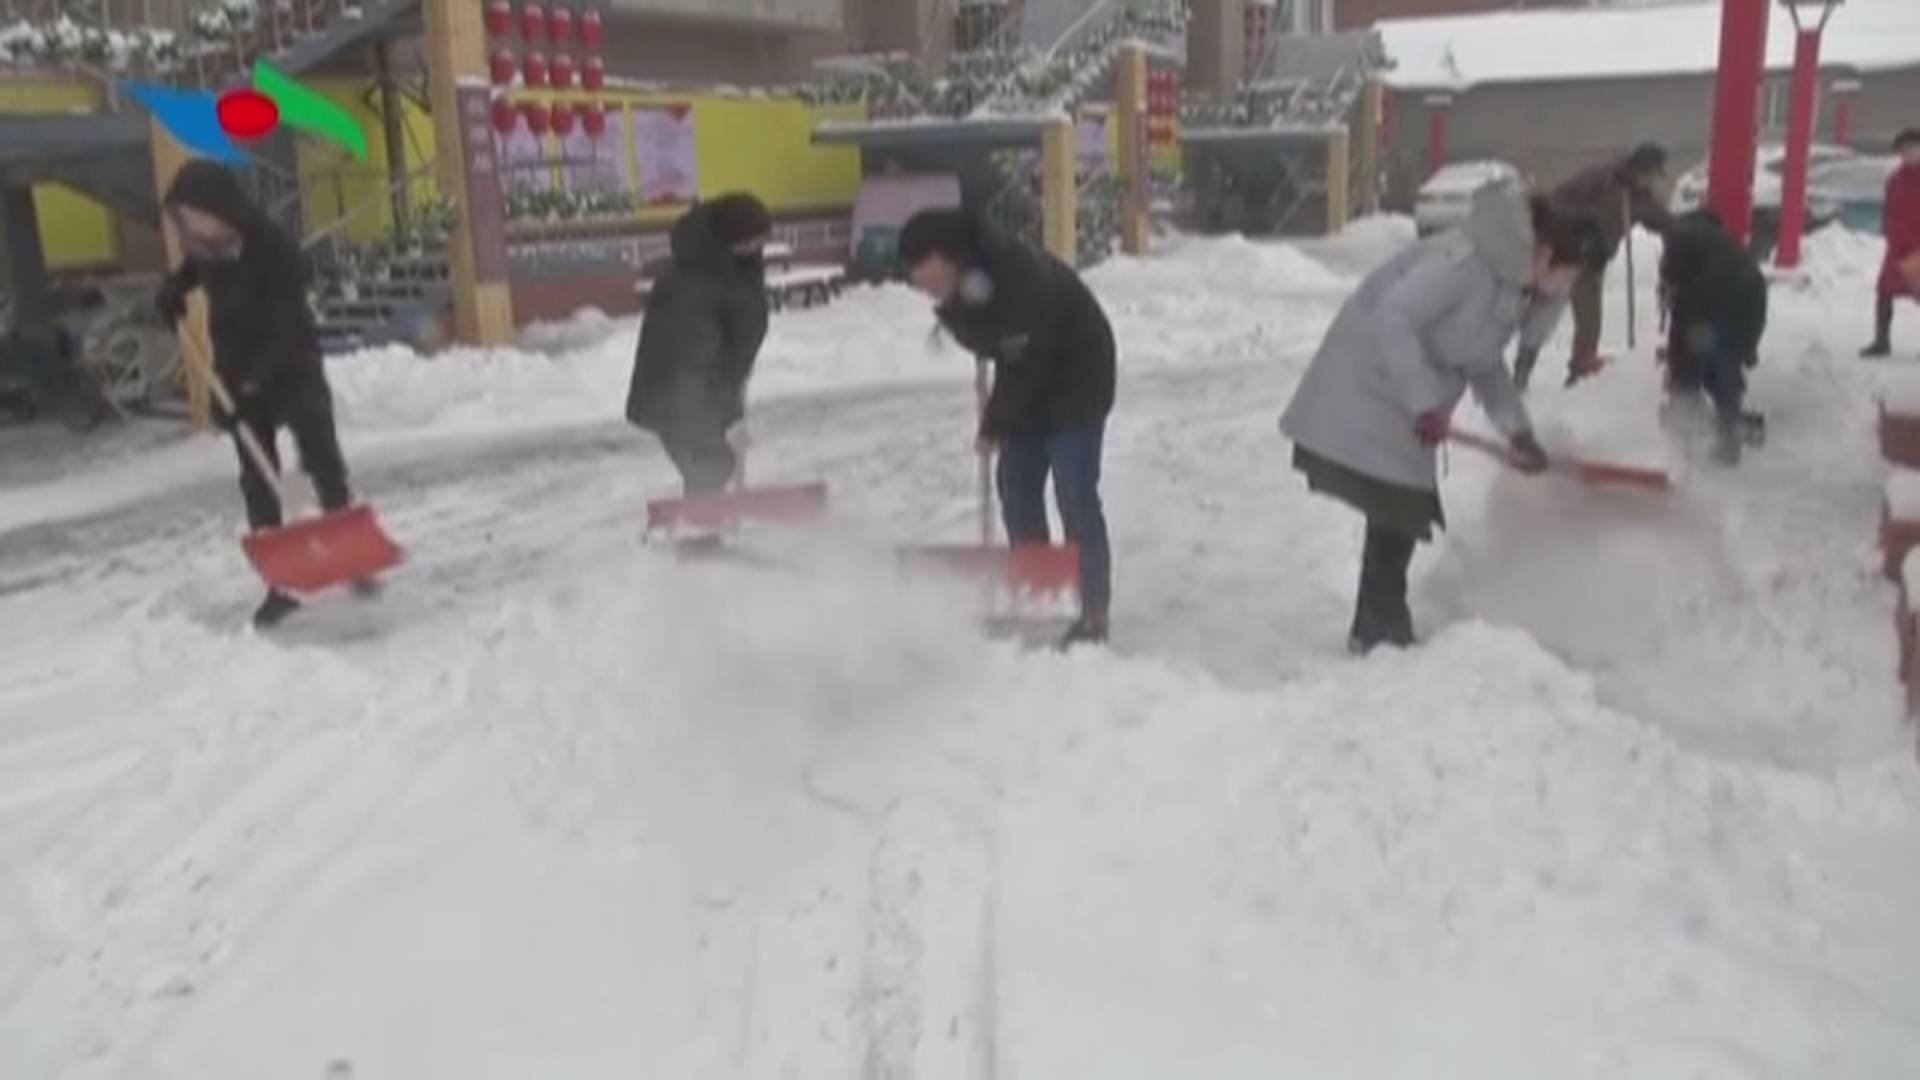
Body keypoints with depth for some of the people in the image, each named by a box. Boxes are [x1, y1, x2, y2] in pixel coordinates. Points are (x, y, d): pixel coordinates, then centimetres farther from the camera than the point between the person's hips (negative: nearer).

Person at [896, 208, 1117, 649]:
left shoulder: (1017, 278, -36)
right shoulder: (956, 284, -12)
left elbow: (1026, 365, -27)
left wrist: (994, 425, -16)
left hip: (1076, 374, -8)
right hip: (1026, 379, 8)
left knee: (1075, 496, -10)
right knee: (1017, 488, 6)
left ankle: (1093, 615, -4)